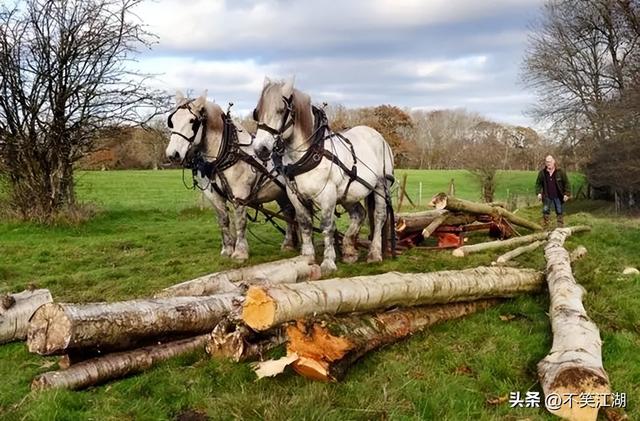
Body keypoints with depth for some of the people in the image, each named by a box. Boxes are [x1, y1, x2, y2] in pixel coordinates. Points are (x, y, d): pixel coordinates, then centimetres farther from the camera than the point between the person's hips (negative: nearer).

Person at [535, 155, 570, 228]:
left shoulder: (560, 172, -7)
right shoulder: (542, 173, -1)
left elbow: (566, 183, -3)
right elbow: (538, 183, 9)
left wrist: (566, 194, -9)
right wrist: (539, 193, -4)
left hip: (558, 197, -2)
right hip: (547, 197, 2)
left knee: (559, 212, 8)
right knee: (545, 212, 6)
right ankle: (544, 228, 15)